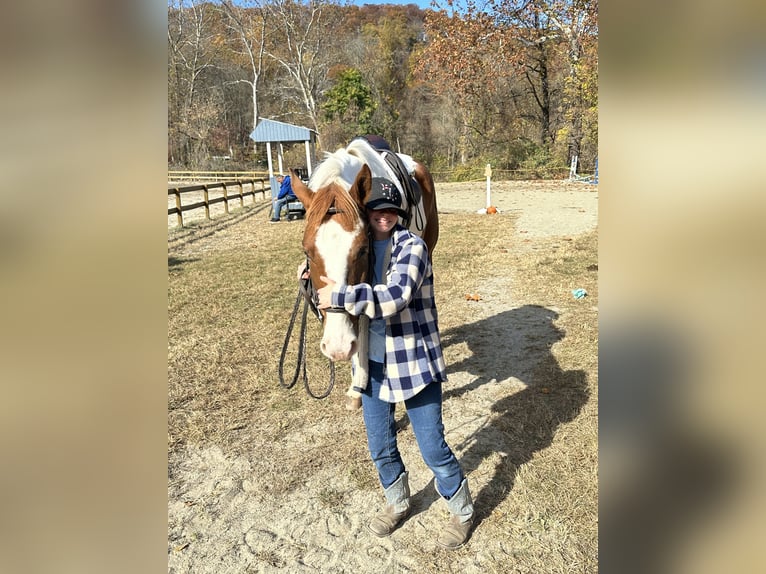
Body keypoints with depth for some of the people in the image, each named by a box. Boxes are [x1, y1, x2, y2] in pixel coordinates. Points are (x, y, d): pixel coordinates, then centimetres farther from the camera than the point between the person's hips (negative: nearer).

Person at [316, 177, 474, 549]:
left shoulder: (411, 246, -14)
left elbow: (396, 296, -30)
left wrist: (340, 296, -30)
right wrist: (314, 276, 1)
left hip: (414, 362, -5)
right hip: (372, 364, 6)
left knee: (433, 448, 6)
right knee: (380, 447, 18)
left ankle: (462, 511, 34)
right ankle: (398, 502, 47)